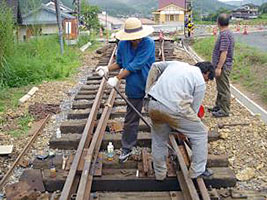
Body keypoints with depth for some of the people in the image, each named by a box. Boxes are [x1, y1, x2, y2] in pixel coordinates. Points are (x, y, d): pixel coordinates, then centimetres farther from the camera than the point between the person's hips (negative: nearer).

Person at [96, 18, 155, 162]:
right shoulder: (123, 45, -6)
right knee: (131, 119, 11)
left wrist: (117, 79, -23)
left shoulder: (148, 43, -20)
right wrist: (107, 68, -8)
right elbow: (120, 63, 10)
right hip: (134, 87, 3)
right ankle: (127, 148, 26)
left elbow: (135, 65, -25)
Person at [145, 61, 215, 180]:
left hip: (153, 104, 6)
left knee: (159, 139, 25)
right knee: (200, 133, 15)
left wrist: (149, 90, 24)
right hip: (173, 108, -6)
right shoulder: (200, 82, 7)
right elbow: (194, 109, 7)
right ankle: (197, 171, 22)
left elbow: (155, 66, 26)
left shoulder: (177, 63, 23)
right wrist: (184, 129, 19)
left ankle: (159, 173, 37)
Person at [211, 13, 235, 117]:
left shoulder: (224, 35, -20)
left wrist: (219, 67, -23)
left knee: (224, 89, -1)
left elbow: (224, 52, -25)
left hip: (223, 66, -10)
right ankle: (218, 106, 32)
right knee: (220, 88, 20)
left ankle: (224, 111, 7)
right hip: (223, 66, 10)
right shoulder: (228, 33, 12)